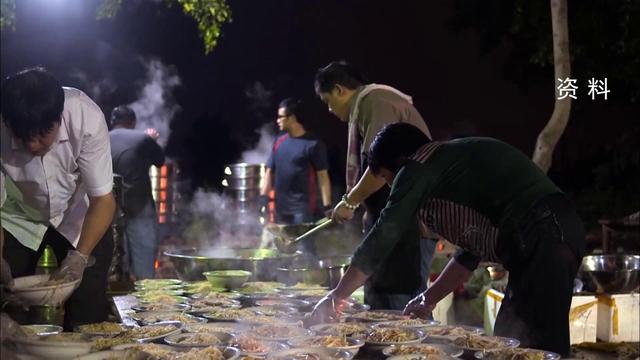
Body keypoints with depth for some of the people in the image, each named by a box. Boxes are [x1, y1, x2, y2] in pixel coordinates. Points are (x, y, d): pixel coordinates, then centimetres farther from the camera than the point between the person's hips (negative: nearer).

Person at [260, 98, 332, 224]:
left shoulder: (313, 144, -7)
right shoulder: (279, 142, 10)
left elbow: (323, 176, -8)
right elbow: (270, 172, 14)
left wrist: (327, 207, -14)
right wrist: (263, 198, 4)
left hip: (303, 208, -6)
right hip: (281, 208, 6)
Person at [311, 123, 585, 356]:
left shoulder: (418, 166, -1)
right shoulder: (453, 164, 26)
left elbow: (382, 239, -2)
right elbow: (474, 248, 29)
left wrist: (336, 298, 8)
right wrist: (429, 299, 30)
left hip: (544, 240, -10)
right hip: (551, 240, 10)